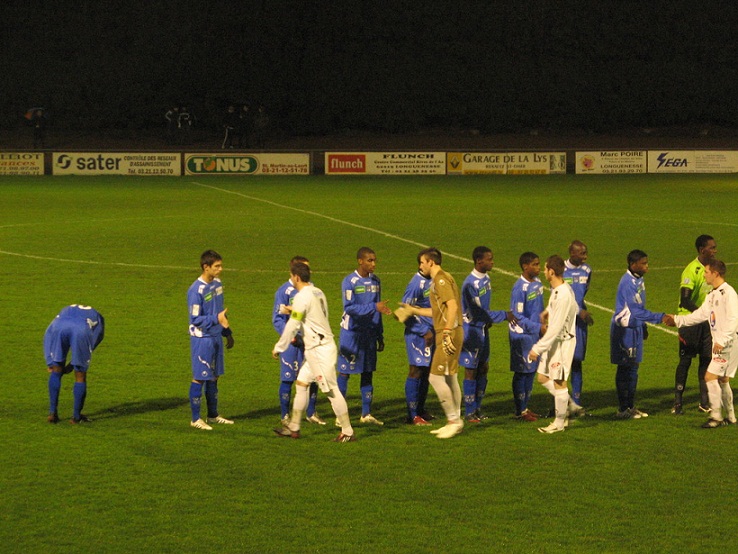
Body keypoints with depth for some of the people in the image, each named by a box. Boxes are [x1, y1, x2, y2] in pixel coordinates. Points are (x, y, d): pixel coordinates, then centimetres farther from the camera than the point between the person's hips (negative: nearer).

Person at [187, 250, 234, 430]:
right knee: (199, 378, -1)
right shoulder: (196, 290, -19)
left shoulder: (217, 284, 6)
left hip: (216, 337, 8)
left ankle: (213, 414, 25)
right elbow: (195, 319, -18)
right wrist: (216, 319, -29)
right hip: (202, 339, -8)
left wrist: (227, 332, 17)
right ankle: (195, 419, 7)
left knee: (214, 376, 14)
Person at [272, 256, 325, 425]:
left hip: (309, 340, 5)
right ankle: (285, 416, 13)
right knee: (288, 379, 1)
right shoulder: (284, 291, -7)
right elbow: (277, 319, -7)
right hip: (292, 342, -5)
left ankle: (311, 413, 22)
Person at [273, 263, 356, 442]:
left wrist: (279, 348, -6)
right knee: (301, 382, 15)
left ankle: (347, 432, -3)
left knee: (331, 390, -6)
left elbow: (292, 326, -16)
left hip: (319, 350, -10)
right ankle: (293, 428, 20)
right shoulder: (317, 292, 11)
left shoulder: (302, 297, -17)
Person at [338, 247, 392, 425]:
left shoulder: (375, 281, 8)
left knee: (368, 373, 7)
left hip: (370, 333, 6)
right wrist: (374, 307, -27)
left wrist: (380, 335, 12)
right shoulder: (349, 281, -11)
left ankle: (366, 413, 13)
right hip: (351, 332, -6)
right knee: (344, 372, -1)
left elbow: (377, 311, 14)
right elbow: (349, 308, -20)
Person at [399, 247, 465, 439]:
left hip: (449, 333, -10)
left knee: (436, 377, -10)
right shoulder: (438, 280, 19)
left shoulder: (441, 279, -12)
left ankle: (453, 419, -6)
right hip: (446, 333, 10)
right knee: (450, 378, 13)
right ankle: (455, 421, 17)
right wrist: (413, 310, 29)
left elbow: (452, 306, -23)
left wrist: (447, 333, -26)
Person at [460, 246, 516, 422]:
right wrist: (504, 315, -18)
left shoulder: (485, 278, 6)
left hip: (483, 329, 8)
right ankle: (469, 412, 8)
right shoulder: (470, 284, -23)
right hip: (471, 330, -8)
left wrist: (488, 319, -1)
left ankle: (477, 408, 22)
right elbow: (476, 312, -23)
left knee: (483, 368, 12)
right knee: (471, 371, -1)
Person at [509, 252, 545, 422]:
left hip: (535, 333, 8)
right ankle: (520, 411, 9)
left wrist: (543, 326, 9)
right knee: (521, 372, 0)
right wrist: (538, 327, -20)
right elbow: (517, 316, -18)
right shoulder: (520, 287, -18)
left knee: (531, 371, 13)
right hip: (522, 336, -8)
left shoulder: (537, 283, 7)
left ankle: (525, 406, 23)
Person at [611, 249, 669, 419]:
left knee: (632, 368, 13)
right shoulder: (628, 283, -21)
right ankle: (623, 409, 1)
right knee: (625, 368, -4)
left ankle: (630, 407, 20)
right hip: (624, 329, -9)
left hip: (635, 328, 9)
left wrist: (643, 326, 22)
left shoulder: (638, 280, 10)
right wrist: (659, 318, -26)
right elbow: (635, 310, -26)